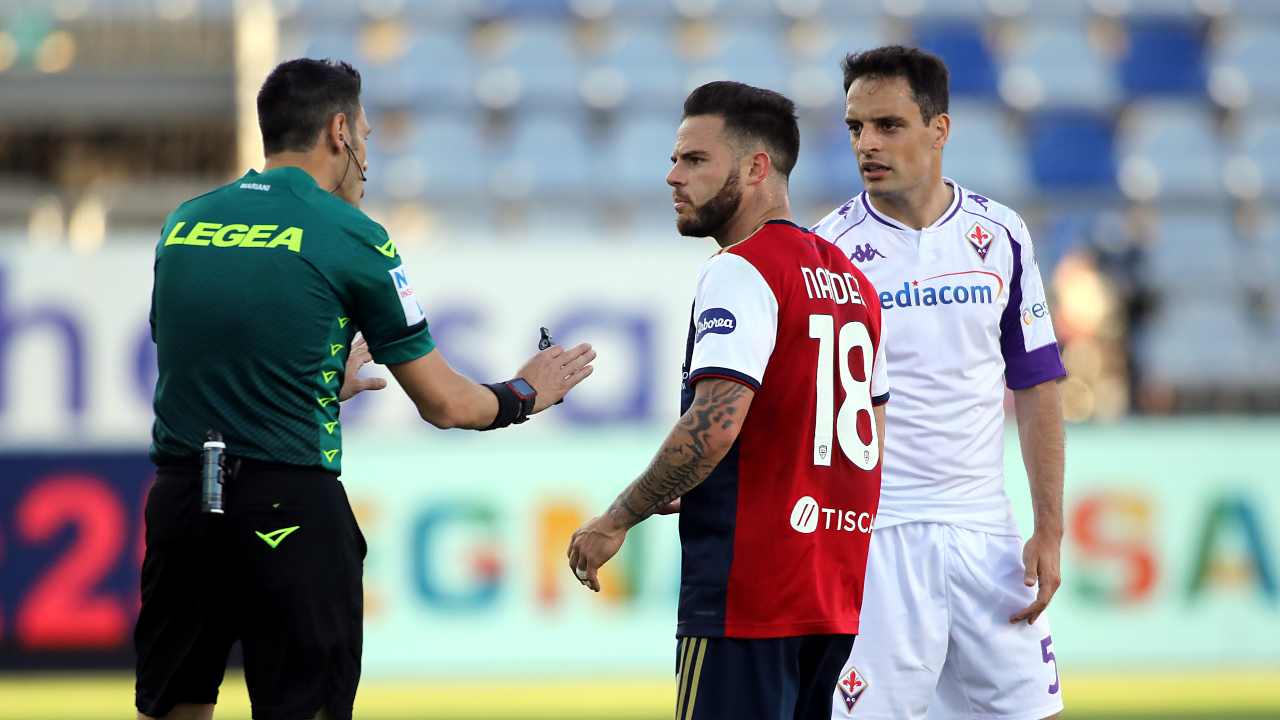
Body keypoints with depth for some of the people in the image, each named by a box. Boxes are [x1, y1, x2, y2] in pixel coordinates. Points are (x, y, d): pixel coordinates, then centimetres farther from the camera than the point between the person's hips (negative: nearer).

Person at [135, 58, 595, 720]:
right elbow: (443, 404, 0)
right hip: (288, 505, -5)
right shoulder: (350, 237, -4)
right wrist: (525, 394, 21)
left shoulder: (184, 222, 10)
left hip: (178, 495, 5)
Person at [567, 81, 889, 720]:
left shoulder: (743, 271, -10)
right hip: (837, 597, 9)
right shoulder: (850, 278, 18)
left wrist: (616, 521, -12)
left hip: (748, 594, -9)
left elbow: (715, 423, -22)